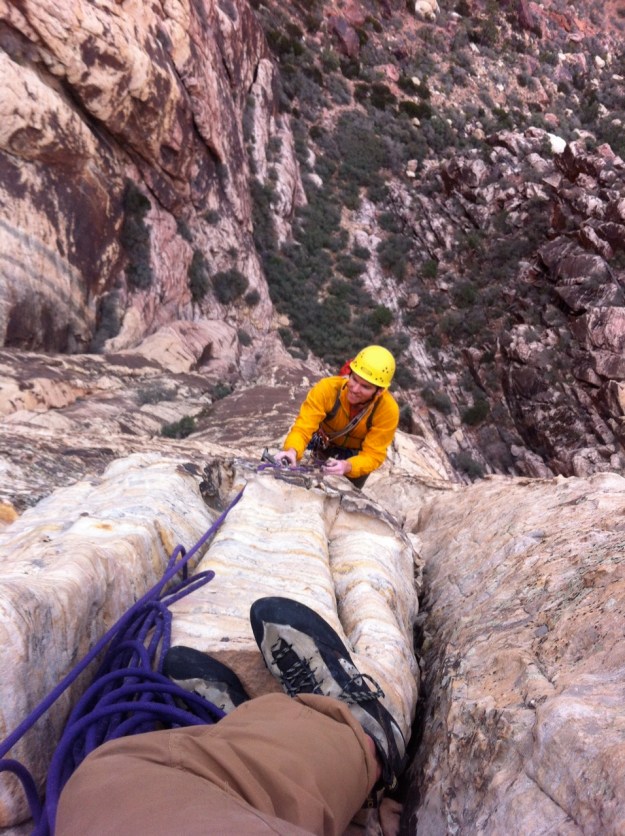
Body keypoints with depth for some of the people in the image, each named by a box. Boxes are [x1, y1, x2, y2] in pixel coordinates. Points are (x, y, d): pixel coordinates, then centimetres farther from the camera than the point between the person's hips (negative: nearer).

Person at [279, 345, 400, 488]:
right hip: (322, 446, 0)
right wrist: (292, 451, -58)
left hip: (357, 456, 0)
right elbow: (303, 428, -35)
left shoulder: (388, 410, -34)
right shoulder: (327, 388, -34)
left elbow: (373, 455, -32)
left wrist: (347, 466, -53)